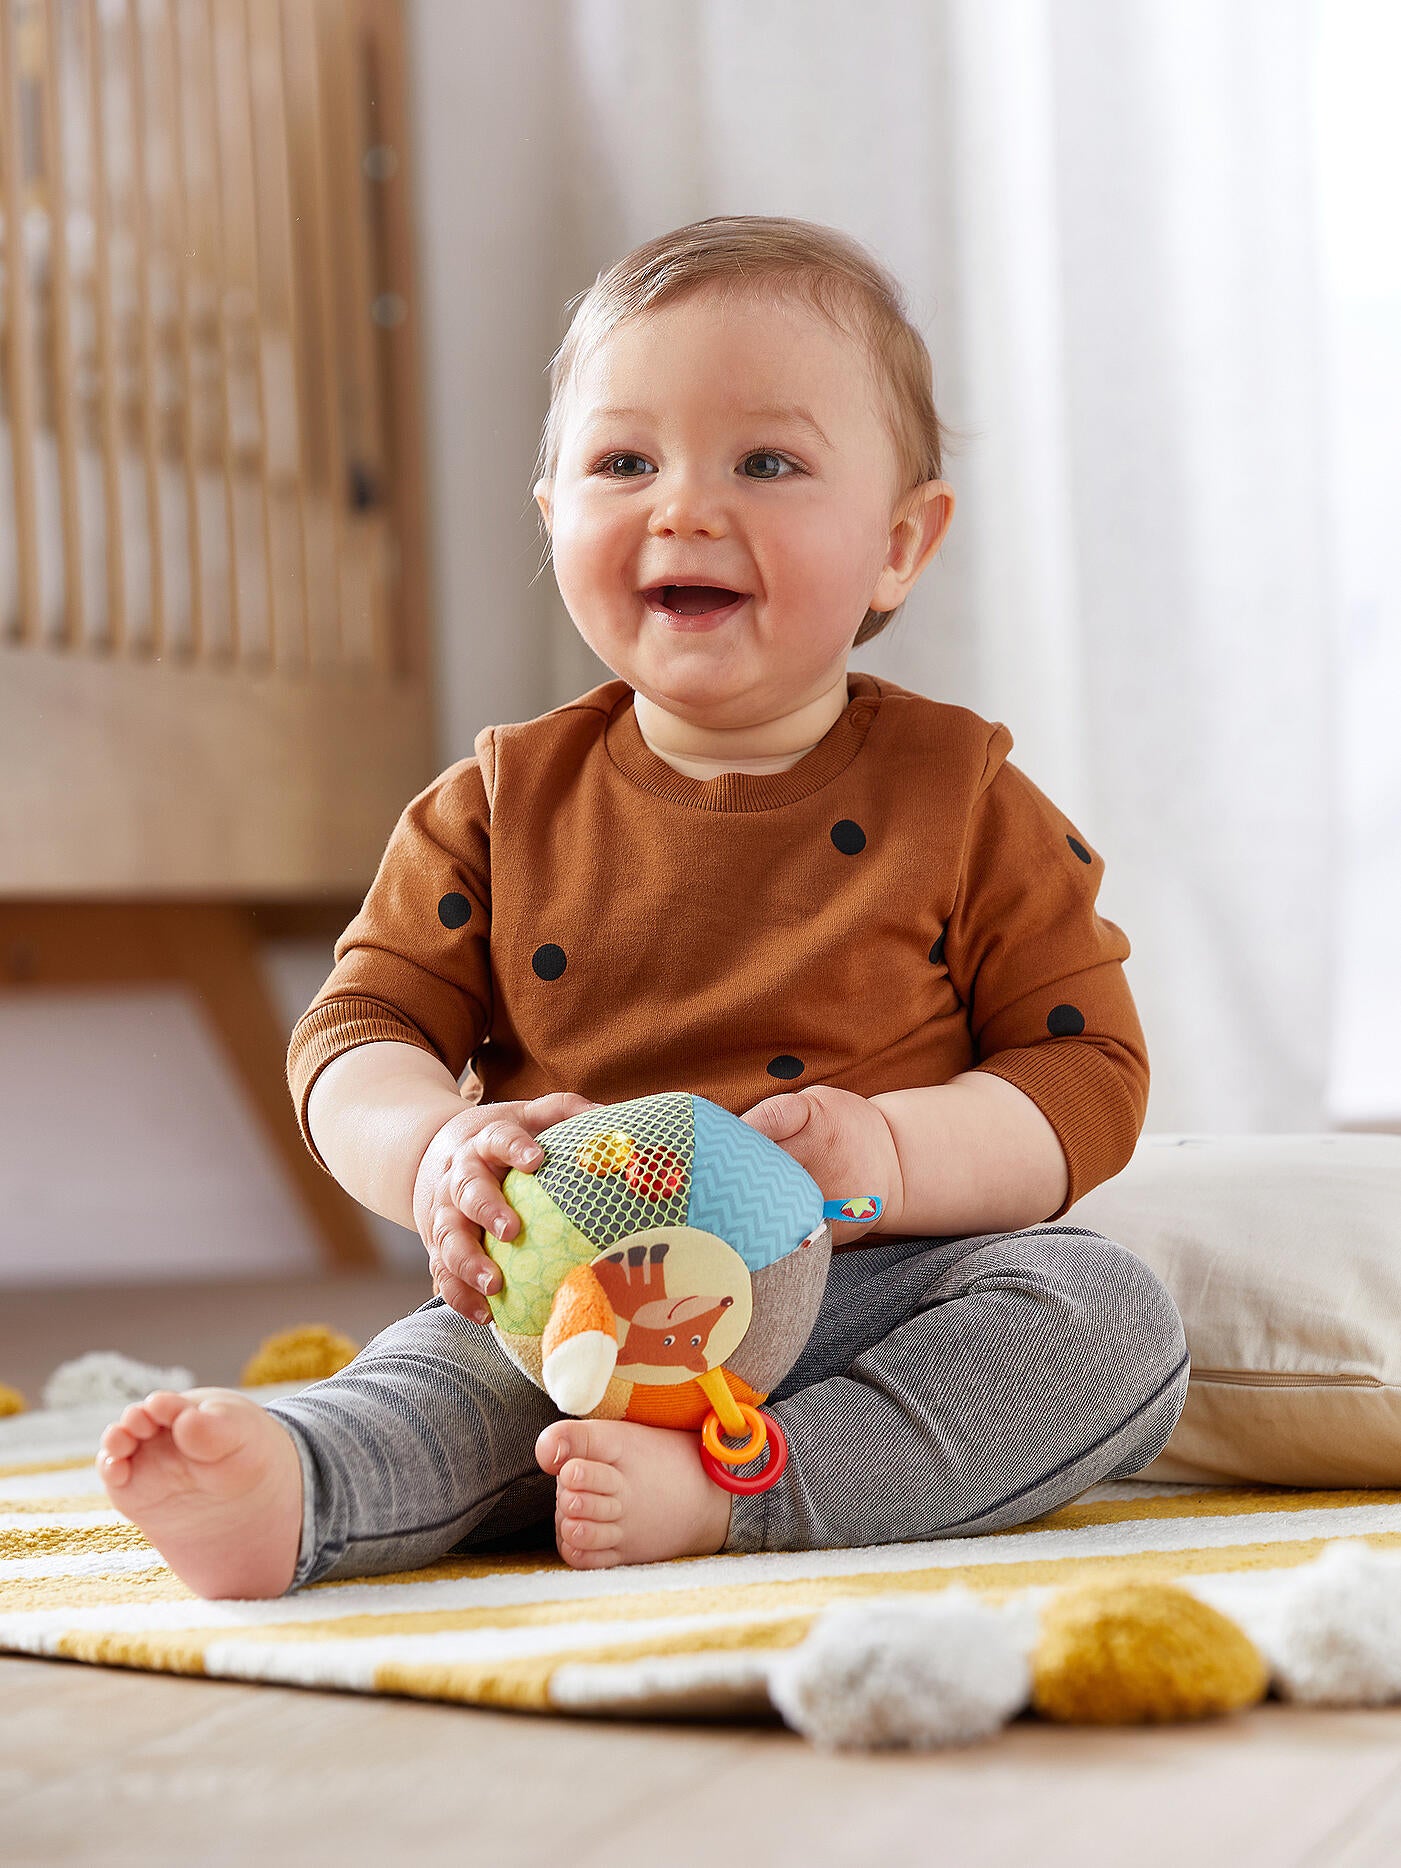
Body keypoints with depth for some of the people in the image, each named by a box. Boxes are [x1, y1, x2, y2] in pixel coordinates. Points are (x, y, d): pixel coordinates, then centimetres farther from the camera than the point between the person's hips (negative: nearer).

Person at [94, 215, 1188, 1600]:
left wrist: (888, 1154, -20)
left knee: (1112, 1315, -28)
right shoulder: (504, 804, 8)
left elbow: (1088, 1073, 0)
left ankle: (722, 1492, -42)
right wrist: (442, 1153, -19)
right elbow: (361, 1029, 5)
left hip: (876, 1294, -1)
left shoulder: (961, 800, 2)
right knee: (447, 1362, -25)